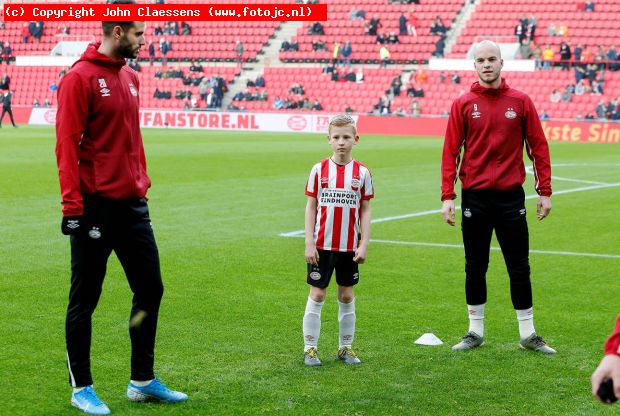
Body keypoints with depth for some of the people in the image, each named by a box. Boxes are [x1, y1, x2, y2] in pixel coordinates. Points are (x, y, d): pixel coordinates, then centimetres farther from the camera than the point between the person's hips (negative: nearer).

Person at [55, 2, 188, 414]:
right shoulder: (80, 78, -11)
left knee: (150, 289, 11)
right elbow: (67, 144, -15)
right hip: (95, 206, -8)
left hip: (131, 205, 8)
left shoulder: (130, 78, 13)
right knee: (85, 299, 3)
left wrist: (142, 184, 16)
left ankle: (143, 381, 23)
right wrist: (72, 205, -18)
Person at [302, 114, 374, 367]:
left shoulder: (362, 173, 0)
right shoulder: (319, 170, -2)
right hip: (321, 245, -1)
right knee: (317, 294, 2)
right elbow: (311, 208, 1)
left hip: (349, 246, 1)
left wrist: (364, 245, -3)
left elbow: (365, 211, 4)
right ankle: (310, 348, 9)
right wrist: (309, 244, -5)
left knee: (347, 296, 9)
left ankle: (346, 347, 19)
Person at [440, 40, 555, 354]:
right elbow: (451, 151, -1)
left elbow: (538, 147, 4)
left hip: (511, 196, 0)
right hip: (475, 197, 0)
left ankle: (528, 334, 15)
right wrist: (447, 196, -7)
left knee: (519, 269, 5)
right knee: (475, 268, 8)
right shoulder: (463, 104, 1)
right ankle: (475, 332, 20)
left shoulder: (520, 102, 2)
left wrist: (545, 191, 0)